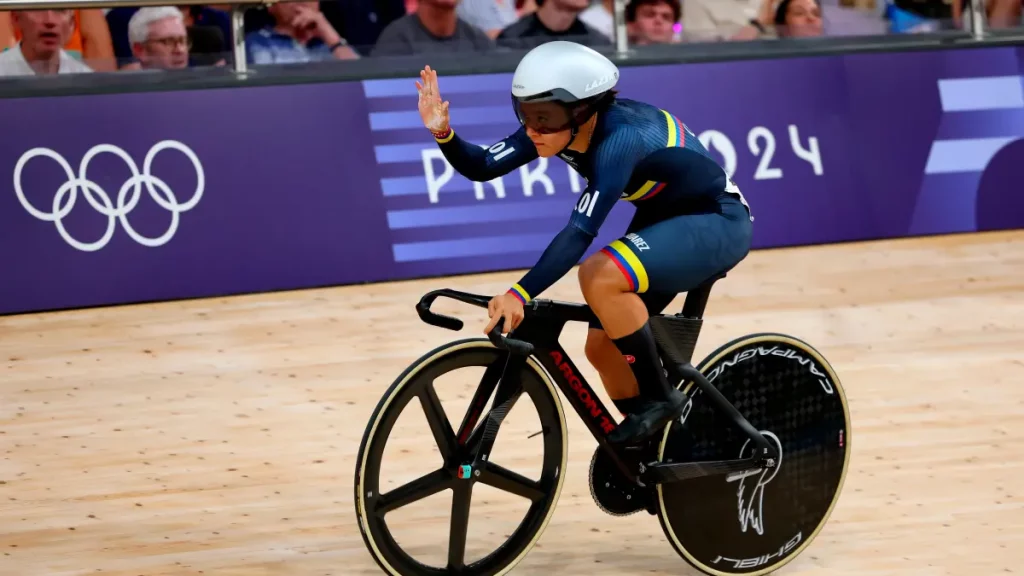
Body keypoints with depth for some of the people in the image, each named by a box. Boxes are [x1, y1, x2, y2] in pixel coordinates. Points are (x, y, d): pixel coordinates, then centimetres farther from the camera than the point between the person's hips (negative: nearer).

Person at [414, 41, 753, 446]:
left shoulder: (620, 137, -33)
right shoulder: (558, 126, -11)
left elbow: (579, 233, -41)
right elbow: (481, 167, -12)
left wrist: (519, 294, -49)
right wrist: (442, 132, -32)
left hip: (716, 221, -9)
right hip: (662, 218, 9)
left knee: (600, 277, -30)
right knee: (603, 347, 3)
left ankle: (658, 397, -13)